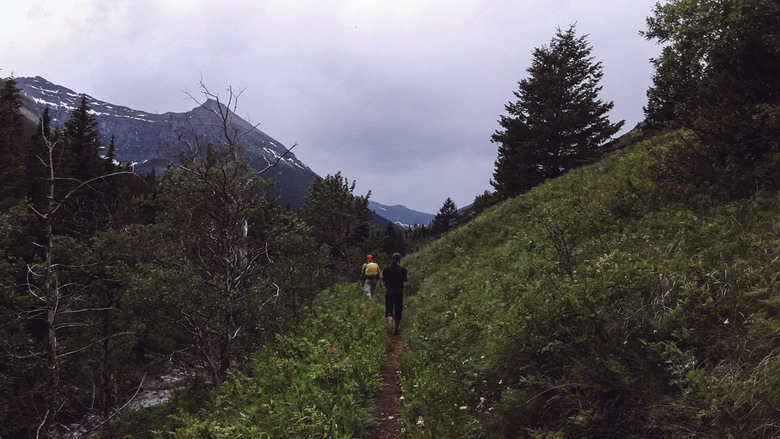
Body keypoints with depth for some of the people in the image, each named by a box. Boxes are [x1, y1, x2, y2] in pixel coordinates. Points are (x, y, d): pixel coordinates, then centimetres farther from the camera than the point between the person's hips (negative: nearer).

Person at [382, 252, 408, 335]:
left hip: (389, 292, 0)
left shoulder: (386, 269, -2)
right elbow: (406, 279, 6)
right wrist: (407, 276, 26)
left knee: (389, 309, -3)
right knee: (398, 310, 13)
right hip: (399, 292, 0)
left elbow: (383, 279, 8)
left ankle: (389, 320, -36)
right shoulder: (402, 270, -6)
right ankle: (397, 328, 24)